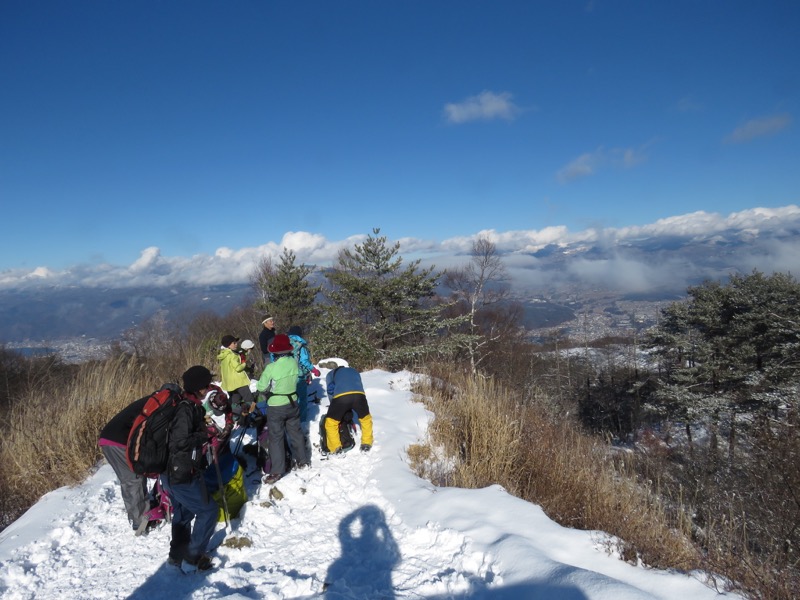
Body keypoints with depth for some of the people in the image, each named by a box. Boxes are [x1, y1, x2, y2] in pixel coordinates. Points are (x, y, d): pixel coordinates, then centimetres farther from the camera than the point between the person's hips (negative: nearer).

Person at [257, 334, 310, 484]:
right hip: (292, 403, 5)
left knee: (276, 438, 7)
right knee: (296, 432, 21)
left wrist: (266, 392, 6)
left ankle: (277, 471, 11)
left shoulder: (271, 368, -24)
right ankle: (303, 460, 34)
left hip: (275, 407, -4)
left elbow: (261, 388, -14)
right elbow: (295, 379, 1)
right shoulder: (294, 362, -11)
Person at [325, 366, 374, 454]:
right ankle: (366, 444, 31)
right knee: (366, 419, 29)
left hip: (341, 396, -2)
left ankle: (336, 449, 12)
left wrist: (333, 403, 40)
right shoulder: (354, 371, 43)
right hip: (359, 394, 3)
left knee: (331, 423, 16)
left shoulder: (331, 374, 35)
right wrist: (354, 407, 41)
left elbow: (330, 390, 26)